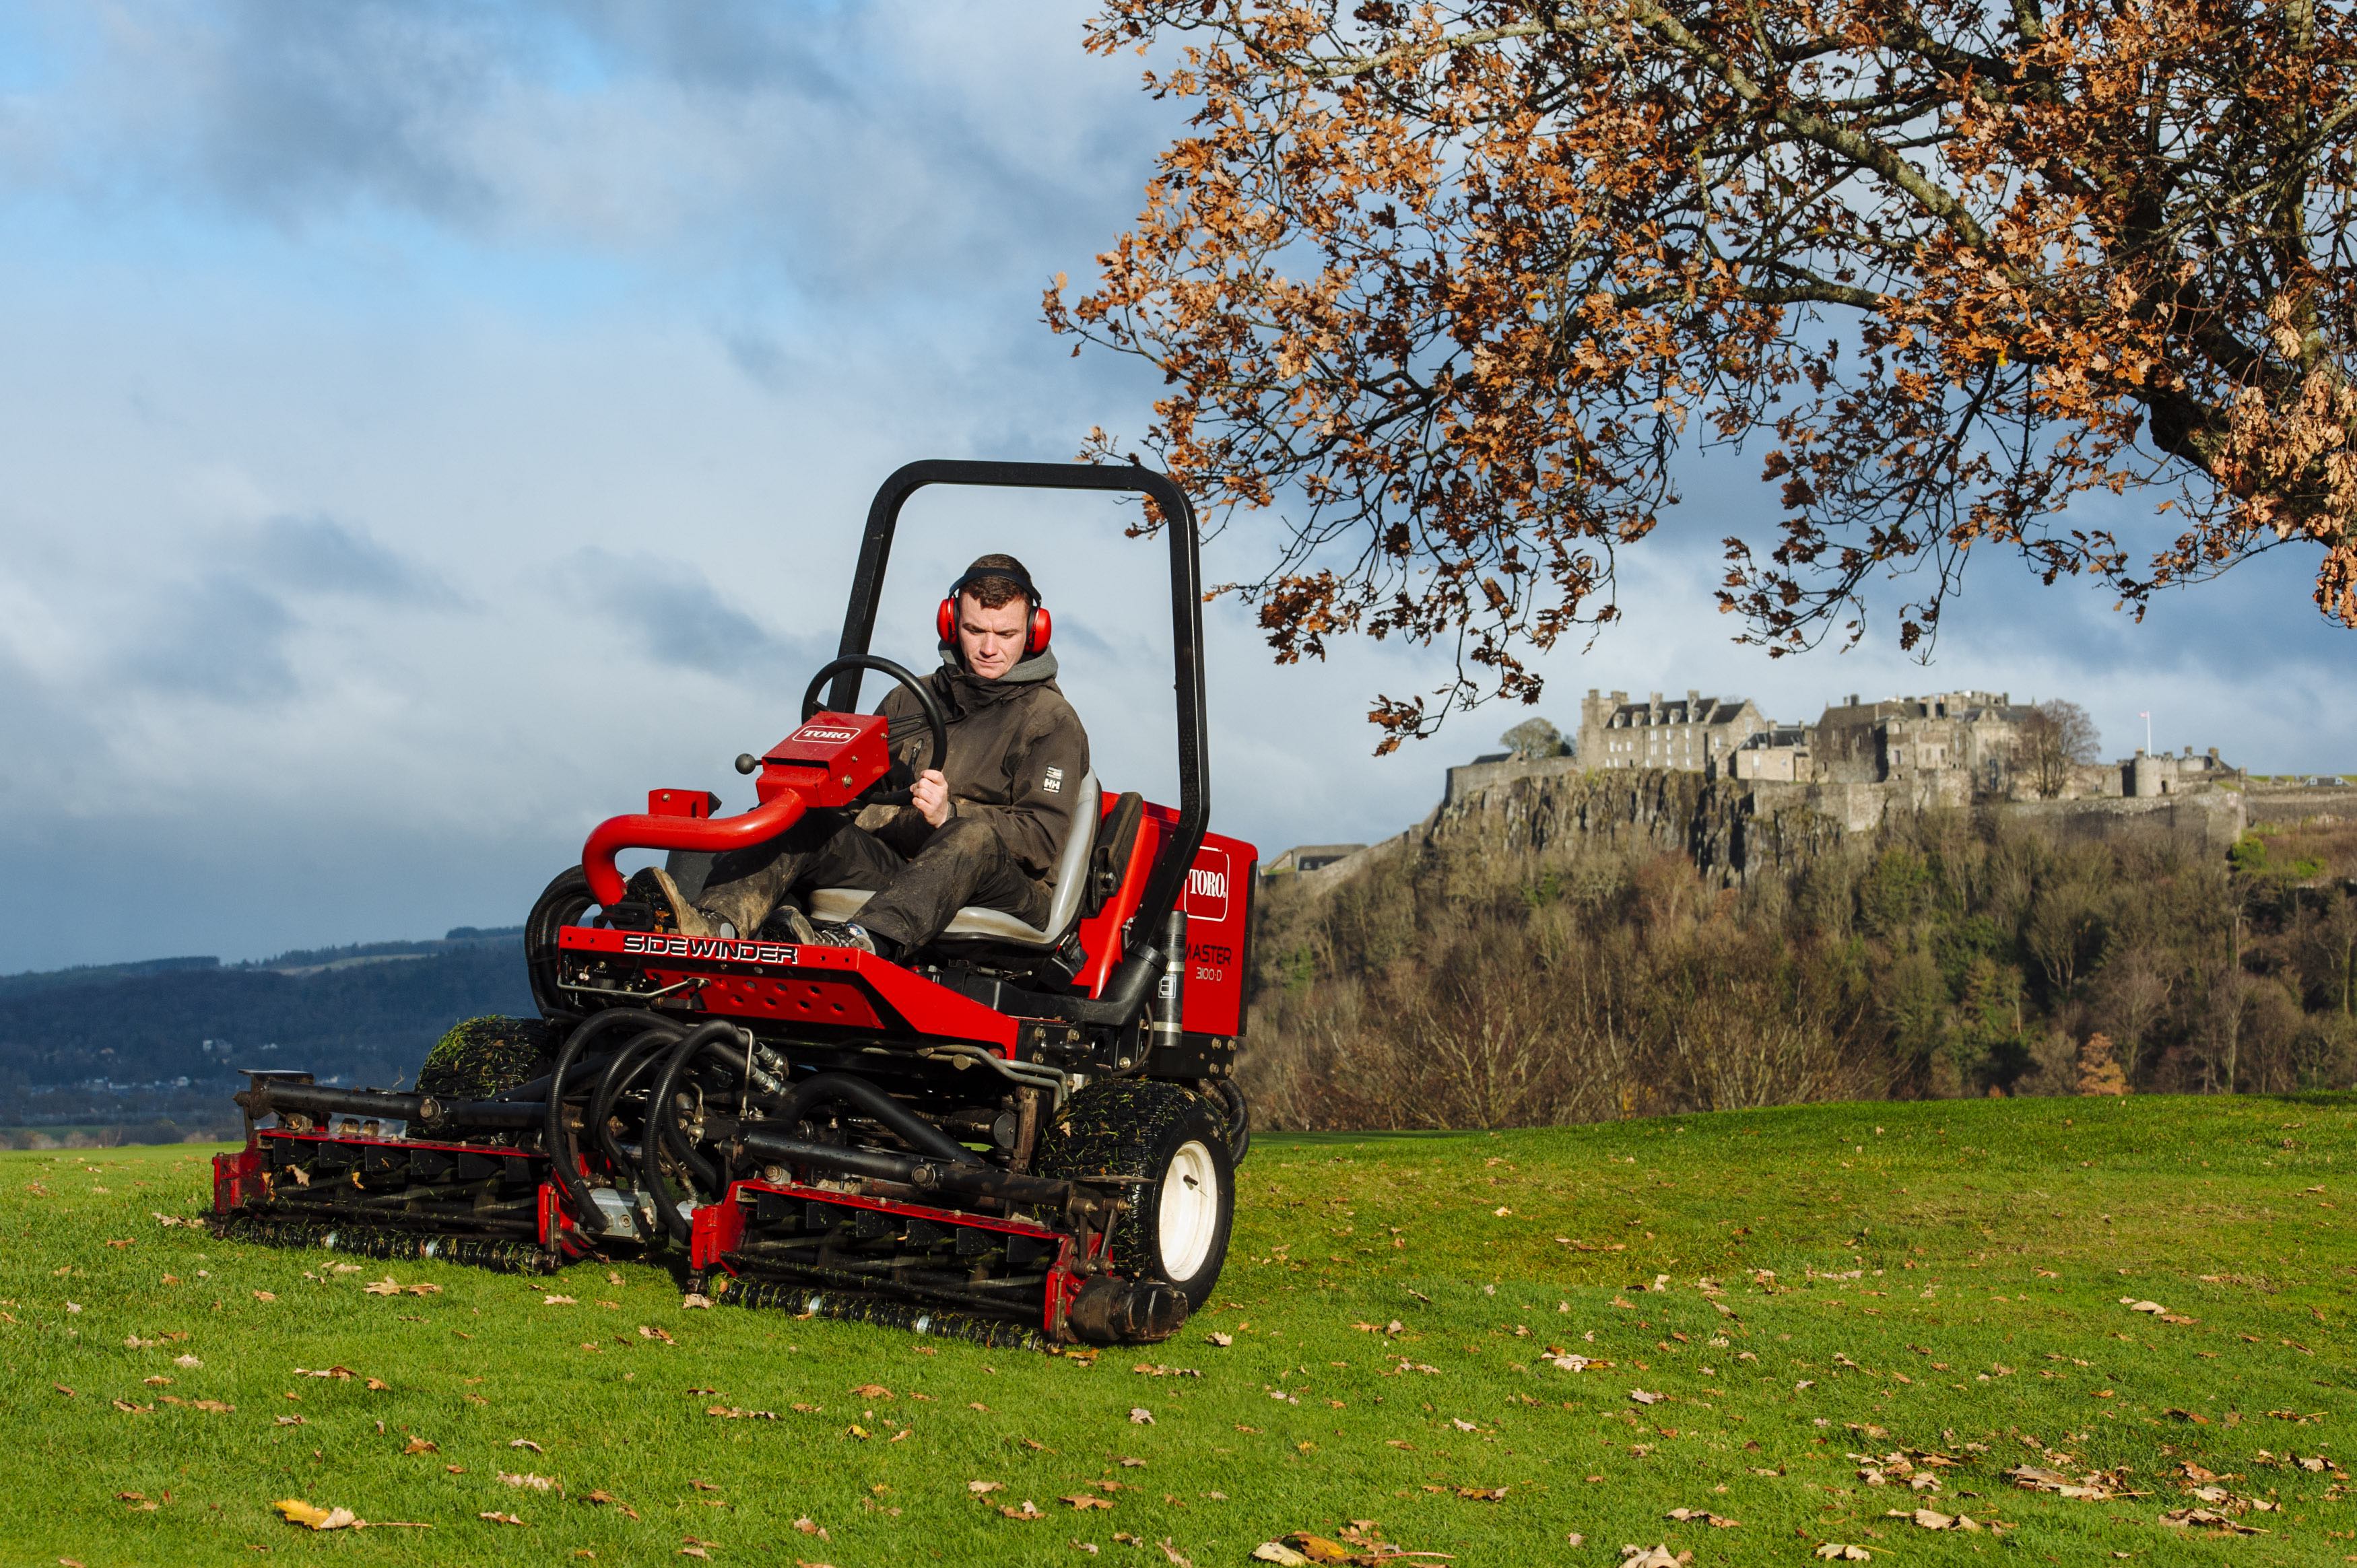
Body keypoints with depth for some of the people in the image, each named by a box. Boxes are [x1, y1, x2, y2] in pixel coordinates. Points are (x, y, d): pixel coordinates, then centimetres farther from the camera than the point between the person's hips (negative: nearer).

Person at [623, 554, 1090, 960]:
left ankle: (863, 943, -64)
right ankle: (715, 922, -50)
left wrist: (949, 815, -23)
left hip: (1006, 893, -4)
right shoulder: (910, 700, 23)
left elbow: (1042, 838, -7)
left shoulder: (1052, 721, 7)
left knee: (977, 834, -38)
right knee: (796, 821, -20)